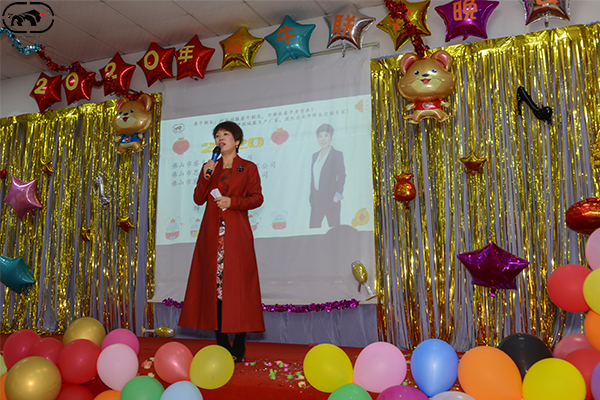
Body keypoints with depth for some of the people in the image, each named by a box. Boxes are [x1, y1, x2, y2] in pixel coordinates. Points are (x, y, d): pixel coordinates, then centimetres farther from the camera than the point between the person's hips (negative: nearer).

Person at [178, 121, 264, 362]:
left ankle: (239, 348, -3)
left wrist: (232, 202, -12)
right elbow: (199, 199, 11)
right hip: (212, 232, 4)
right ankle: (222, 344, 6)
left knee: (237, 282, -8)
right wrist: (205, 175, -2)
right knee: (214, 281, -1)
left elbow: (257, 198, 2)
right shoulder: (210, 168, 19)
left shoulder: (248, 168, 9)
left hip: (236, 233, -3)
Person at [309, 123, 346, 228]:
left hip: (330, 198, -5)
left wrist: (338, 195, -14)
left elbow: (342, 176, -5)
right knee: (313, 227, 1)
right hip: (316, 199, 5)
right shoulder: (315, 156, 16)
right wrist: (311, 195, 14)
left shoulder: (337, 154, 0)